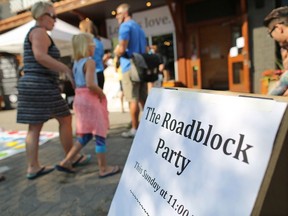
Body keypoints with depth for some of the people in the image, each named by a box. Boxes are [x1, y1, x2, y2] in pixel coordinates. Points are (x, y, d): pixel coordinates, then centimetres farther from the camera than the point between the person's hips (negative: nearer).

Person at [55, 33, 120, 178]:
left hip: (79, 99, 9)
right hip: (90, 100, -8)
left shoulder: (76, 63, 15)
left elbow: (75, 84, 15)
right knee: (99, 134, 1)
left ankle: (66, 162, 20)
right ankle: (103, 168, 11)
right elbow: (90, 84, -25)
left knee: (85, 135, 18)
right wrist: (102, 94, -10)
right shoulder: (90, 62, -11)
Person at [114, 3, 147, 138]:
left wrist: (115, 52, 5)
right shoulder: (139, 27, 23)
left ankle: (135, 129, -1)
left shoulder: (125, 26, -5)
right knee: (143, 99, 10)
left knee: (133, 100, -6)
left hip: (130, 67, -8)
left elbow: (121, 49, -17)